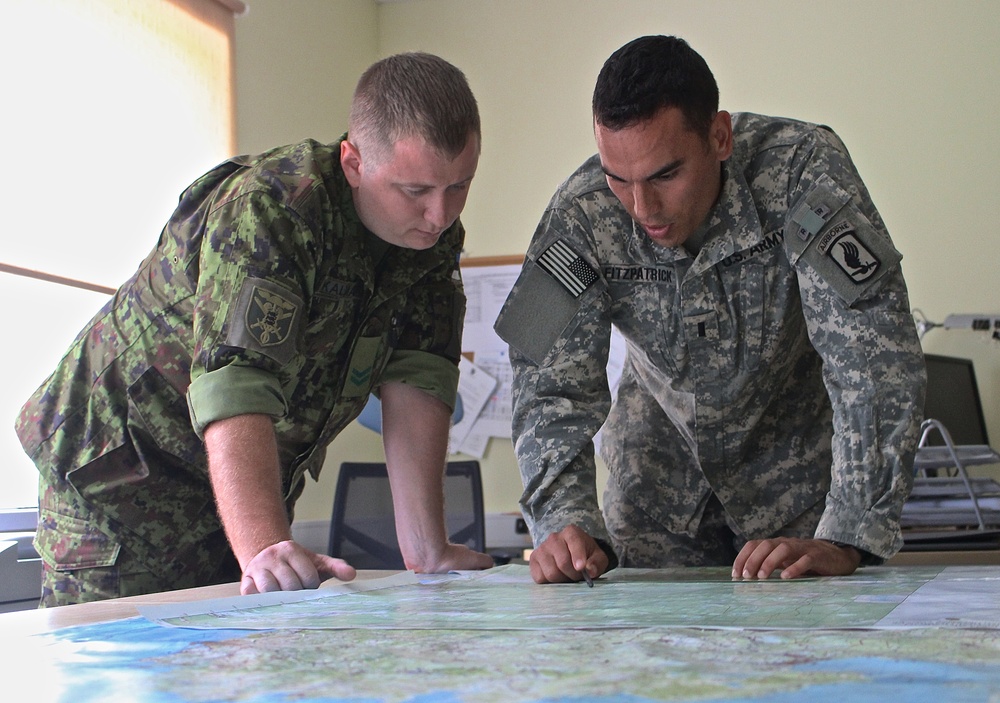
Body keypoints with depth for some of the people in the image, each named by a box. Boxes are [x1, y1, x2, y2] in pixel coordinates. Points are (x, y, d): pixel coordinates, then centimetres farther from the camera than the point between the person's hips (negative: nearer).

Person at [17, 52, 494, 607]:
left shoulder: (432, 233, -7)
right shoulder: (267, 211, -29)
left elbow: (415, 380, -13)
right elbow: (235, 387, -40)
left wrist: (426, 550, -21)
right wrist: (263, 549, -54)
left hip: (252, 481, 6)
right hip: (123, 470, -6)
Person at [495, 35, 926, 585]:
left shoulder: (803, 171, -32)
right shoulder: (580, 215, -25)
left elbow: (876, 363, -35)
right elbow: (552, 385, -22)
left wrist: (847, 540, -42)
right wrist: (567, 521, -40)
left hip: (798, 451, -1)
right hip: (663, 451, 2)